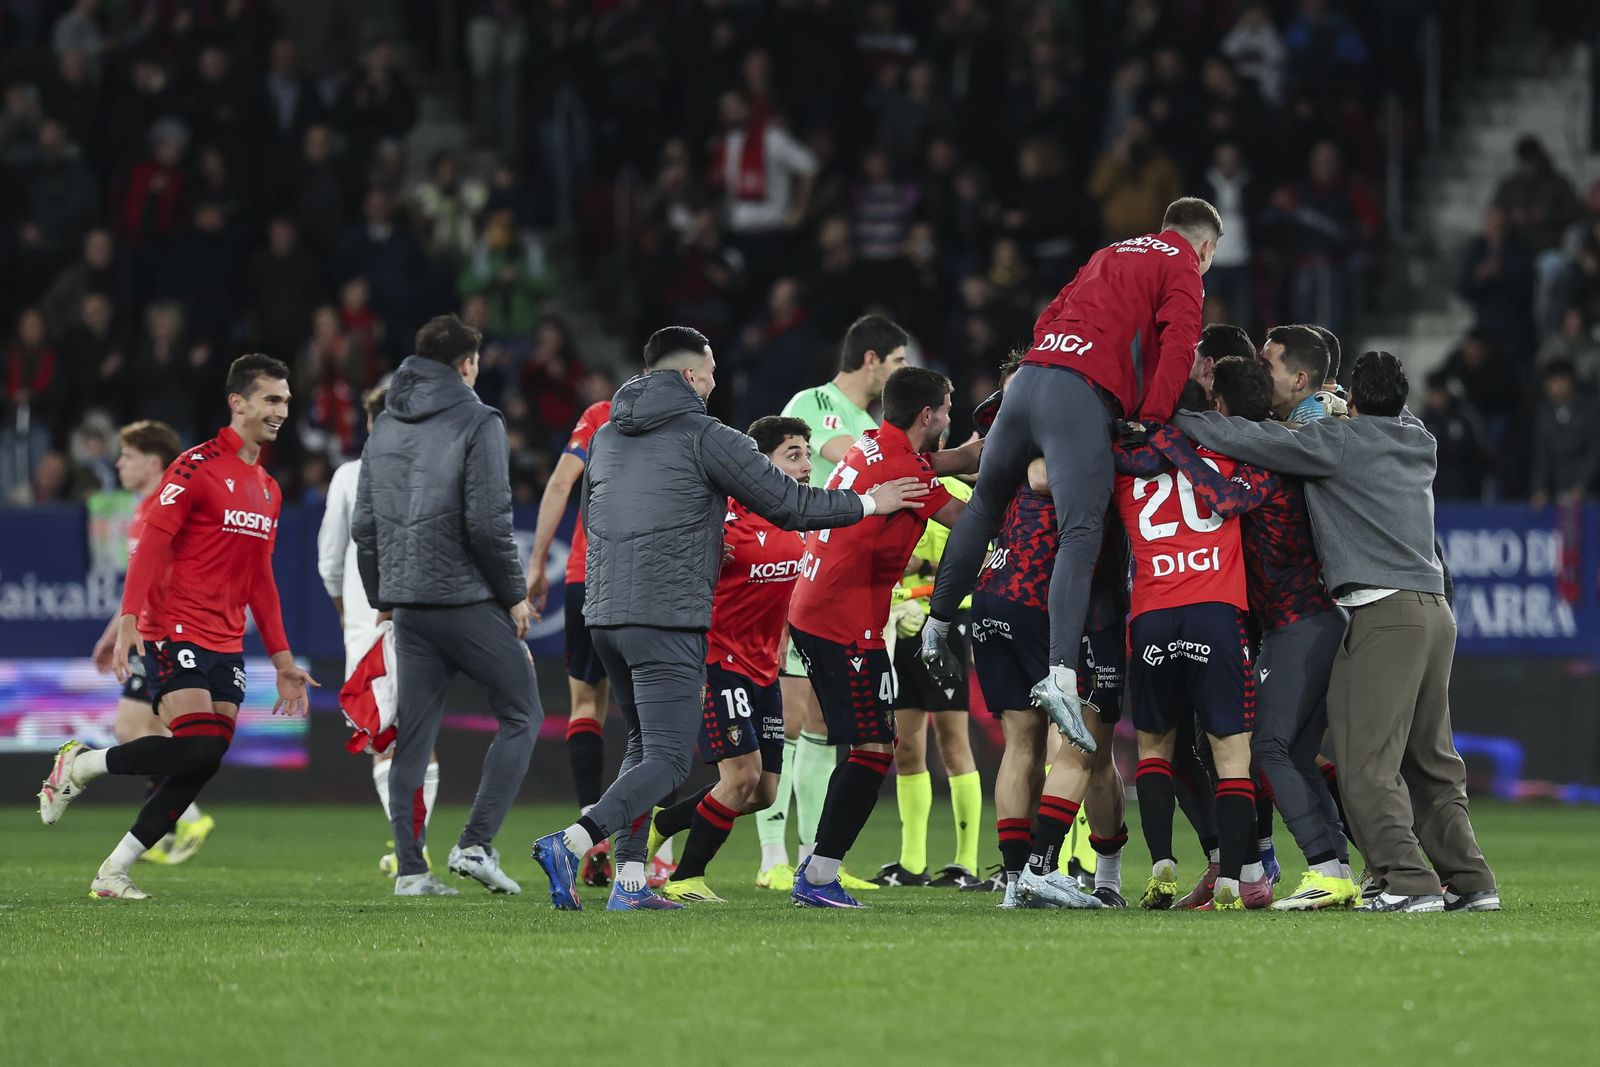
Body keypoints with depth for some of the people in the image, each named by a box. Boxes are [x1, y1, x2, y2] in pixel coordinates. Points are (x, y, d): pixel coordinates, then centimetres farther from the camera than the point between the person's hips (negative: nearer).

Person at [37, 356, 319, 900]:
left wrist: (283, 659, 20)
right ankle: (79, 764, 1)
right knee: (197, 749, -20)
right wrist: (130, 619, -23)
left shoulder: (268, 488, 18)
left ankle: (113, 873, 4)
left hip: (227, 646, 7)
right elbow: (151, 545, -12)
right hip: (176, 632, -7)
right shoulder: (197, 467, -7)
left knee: (203, 766, -2)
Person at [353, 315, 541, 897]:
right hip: (468, 599, -6)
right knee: (521, 715, 7)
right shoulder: (478, 423, -7)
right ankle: (475, 844, -4)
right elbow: (488, 522, -13)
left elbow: (363, 524, 13)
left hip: (408, 603, 6)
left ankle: (410, 867, 3)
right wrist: (514, 595, -3)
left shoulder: (384, 427, 12)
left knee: (413, 738, 8)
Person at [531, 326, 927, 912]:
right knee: (666, 760, -9)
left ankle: (629, 880, 10)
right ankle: (572, 842, -28)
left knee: (644, 745, 20)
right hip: (669, 618, -7)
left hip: (605, 612, 7)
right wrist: (869, 503, 10)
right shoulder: (705, 437, -5)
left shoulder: (606, 436, 15)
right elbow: (791, 505, -4)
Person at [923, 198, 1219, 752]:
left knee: (986, 503, 25)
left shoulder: (1111, 254, 31)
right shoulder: (1183, 266, 9)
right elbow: (1178, 344, -7)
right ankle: (1061, 675, -31)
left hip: (1030, 374, 7)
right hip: (1083, 395, -7)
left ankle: (937, 623, 34)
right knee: (1080, 536, -16)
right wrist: (1152, 421, -7)